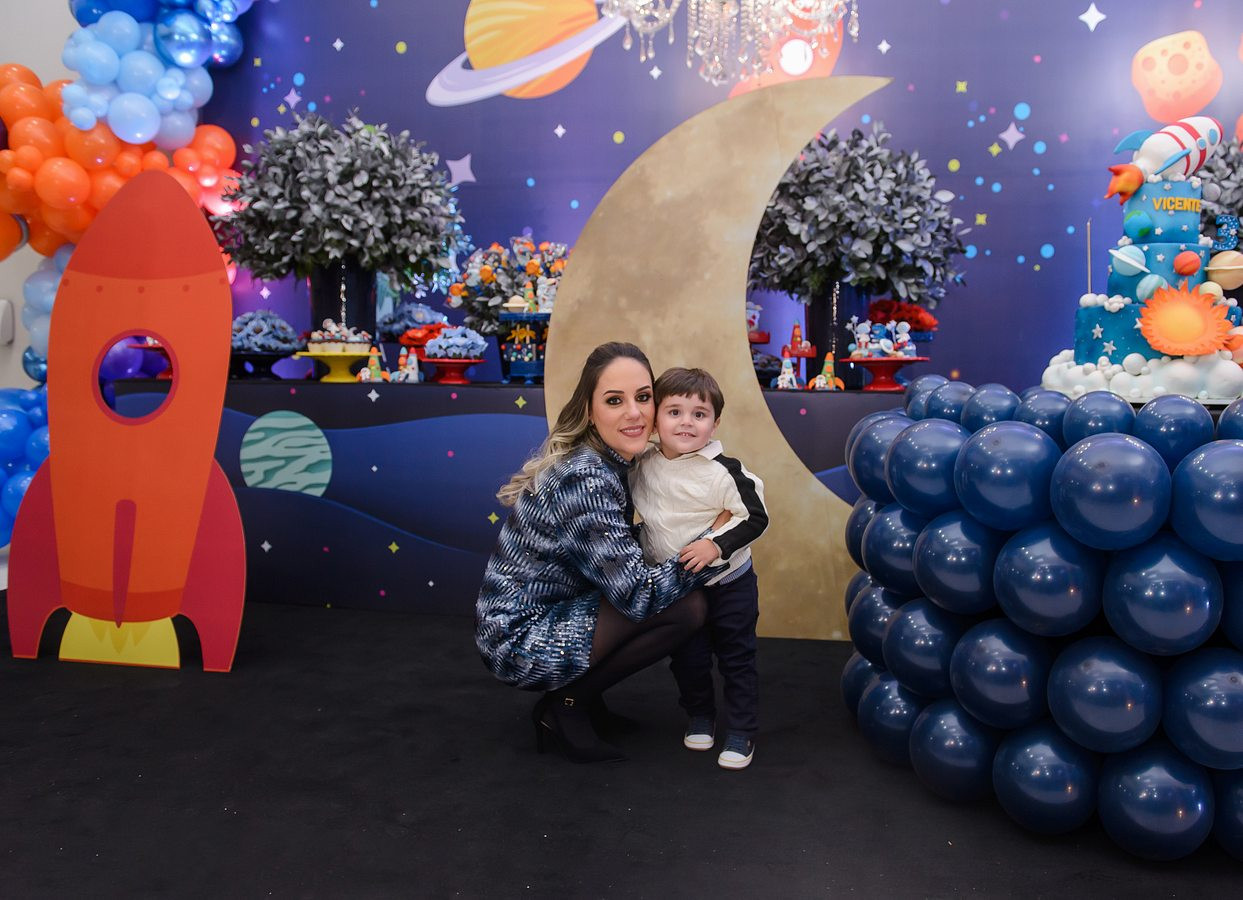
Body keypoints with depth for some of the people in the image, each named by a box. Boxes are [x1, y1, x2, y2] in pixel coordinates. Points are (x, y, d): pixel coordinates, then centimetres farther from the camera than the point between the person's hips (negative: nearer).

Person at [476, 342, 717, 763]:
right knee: (687, 607, -18)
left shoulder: (602, 458, 1)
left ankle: (582, 696, 12)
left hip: (525, 614, 9)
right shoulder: (585, 480, -27)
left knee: (675, 589, 10)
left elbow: (615, 556, 12)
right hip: (521, 641, -9)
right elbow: (636, 596, -26)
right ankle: (567, 705, -3)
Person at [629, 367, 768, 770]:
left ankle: (741, 733, 23)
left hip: (728, 583, -4)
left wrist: (717, 544, -29)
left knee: (736, 658, 8)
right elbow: (624, 507, 12)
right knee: (687, 659, 16)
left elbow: (755, 517, -19)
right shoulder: (643, 466, -7)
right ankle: (700, 717, 39)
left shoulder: (724, 471, -22)